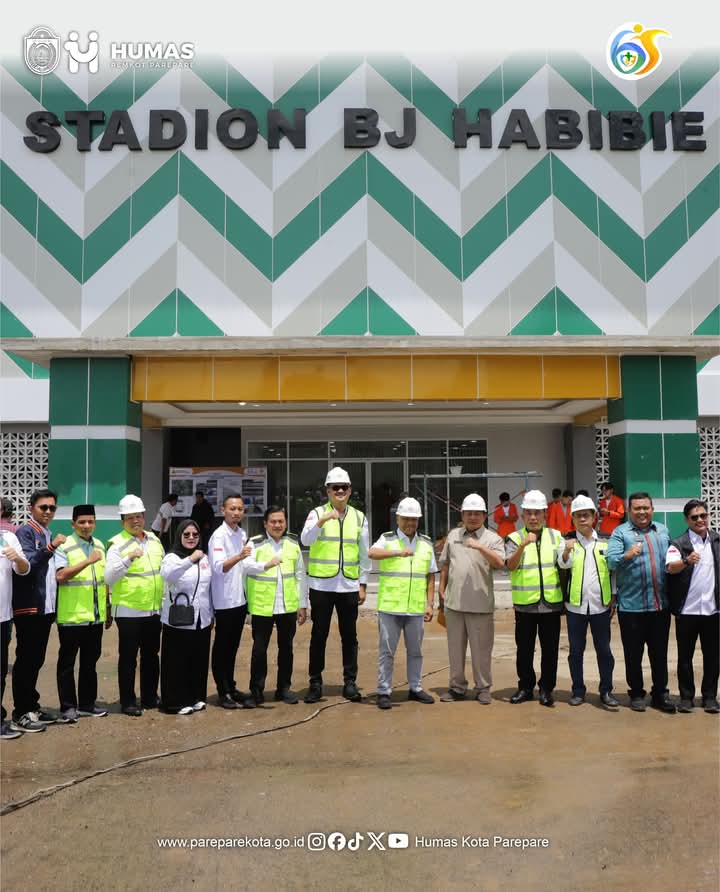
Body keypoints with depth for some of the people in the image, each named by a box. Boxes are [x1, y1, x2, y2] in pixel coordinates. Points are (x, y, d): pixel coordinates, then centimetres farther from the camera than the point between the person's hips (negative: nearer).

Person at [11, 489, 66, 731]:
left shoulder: (49, 535, 16)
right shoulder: (25, 532, -9)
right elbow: (26, 564, -22)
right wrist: (51, 547, -31)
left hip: (46, 607, 8)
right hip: (28, 607, -8)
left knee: (37, 659, 14)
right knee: (25, 659, -1)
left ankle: (32, 706, 23)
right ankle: (21, 711, 8)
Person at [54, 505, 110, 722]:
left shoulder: (99, 545, 11)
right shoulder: (64, 547, -9)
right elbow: (60, 576, -23)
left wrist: (108, 607, 18)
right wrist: (88, 561, -29)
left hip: (95, 616, 6)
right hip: (71, 616, -6)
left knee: (90, 662, 14)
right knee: (67, 663, 5)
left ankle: (87, 703, 24)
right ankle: (68, 707, 15)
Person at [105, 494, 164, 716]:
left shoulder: (154, 540, 8)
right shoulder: (117, 544, -10)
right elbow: (109, 577, -20)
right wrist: (129, 559, -32)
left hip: (154, 609, 6)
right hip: (129, 610, -6)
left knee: (151, 655, 15)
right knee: (128, 656, 3)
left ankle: (150, 697, 27)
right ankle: (128, 702, 14)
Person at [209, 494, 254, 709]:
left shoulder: (242, 534, 9)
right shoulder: (219, 535, -15)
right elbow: (218, 567, -27)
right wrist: (239, 556, -41)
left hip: (240, 598, 7)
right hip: (225, 600, -7)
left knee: (233, 646, 16)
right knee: (222, 647, 4)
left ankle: (231, 687, 26)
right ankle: (223, 691, 13)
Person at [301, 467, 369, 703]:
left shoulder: (359, 517, 7)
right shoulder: (317, 513, -1)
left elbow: (365, 554, 9)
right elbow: (305, 540, -19)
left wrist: (363, 584, 6)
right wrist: (323, 520, -33)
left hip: (349, 585, 2)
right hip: (321, 585, -2)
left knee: (349, 635, 9)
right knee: (319, 634, 6)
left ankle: (350, 682, 20)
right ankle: (315, 683, 16)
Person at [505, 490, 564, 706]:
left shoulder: (556, 536, 8)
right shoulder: (515, 538, 1)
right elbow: (510, 565, -16)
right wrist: (523, 545, -29)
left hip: (551, 602, 1)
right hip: (525, 603, -1)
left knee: (550, 648, 8)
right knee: (524, 648, 8)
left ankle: (546, 688, 21)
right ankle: (525, 686, 23)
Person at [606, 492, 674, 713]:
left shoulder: (662, 530, 12)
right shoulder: (620, 532, -4)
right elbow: (611, 561, -15)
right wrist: (628, 555, -31)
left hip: (661, 604, 4)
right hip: (631, 605, -4)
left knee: (660, 653, 12)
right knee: (633, 654, 7)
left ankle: (660, 693, 25)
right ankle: (636, 694, 21)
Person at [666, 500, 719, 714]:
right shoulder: (678, 544, -7)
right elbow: (671, 567, -24)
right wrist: (687, 561, -41)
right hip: (687, 610, -2)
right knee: (685, 656, 6)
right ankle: (686, 697, 17)